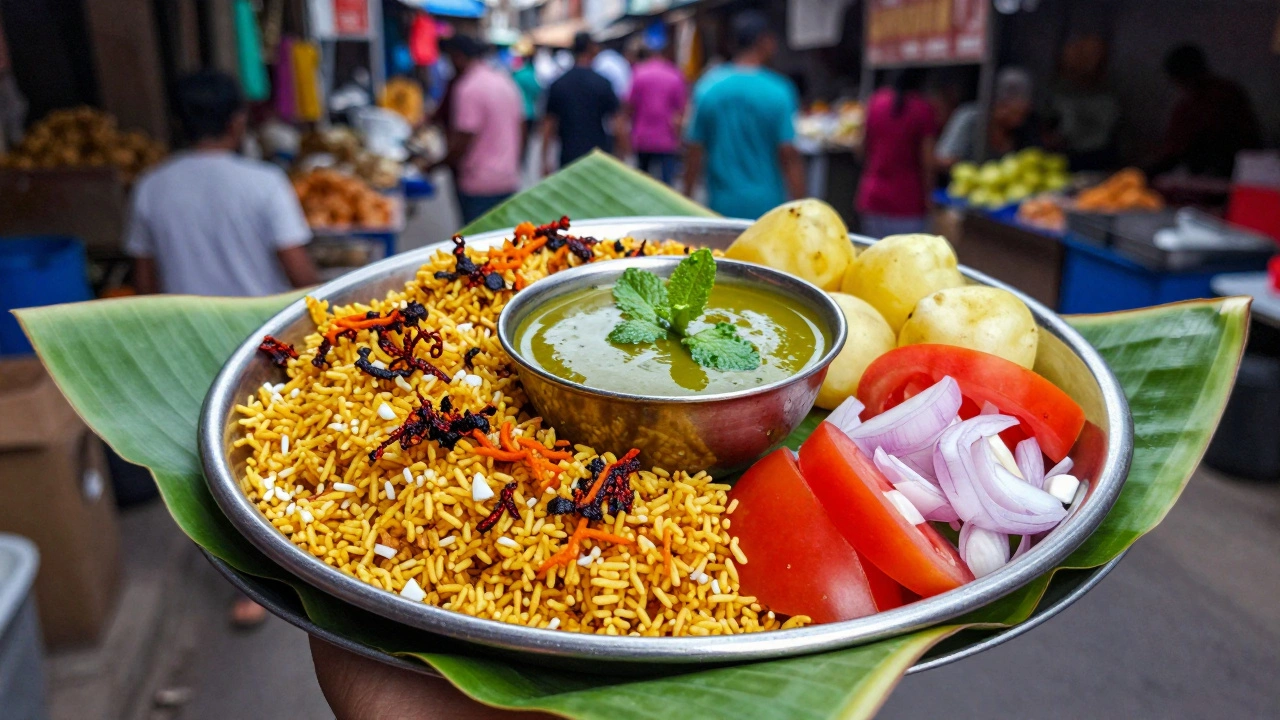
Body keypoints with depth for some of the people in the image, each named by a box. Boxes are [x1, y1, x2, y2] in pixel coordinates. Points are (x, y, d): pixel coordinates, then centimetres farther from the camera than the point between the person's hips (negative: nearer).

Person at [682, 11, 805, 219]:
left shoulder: (707, 87, 1)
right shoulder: (779, 91, -7)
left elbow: (694, 152, 2)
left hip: (721, 206, 3)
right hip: (767, 206, -3)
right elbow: (789, 155, -9)